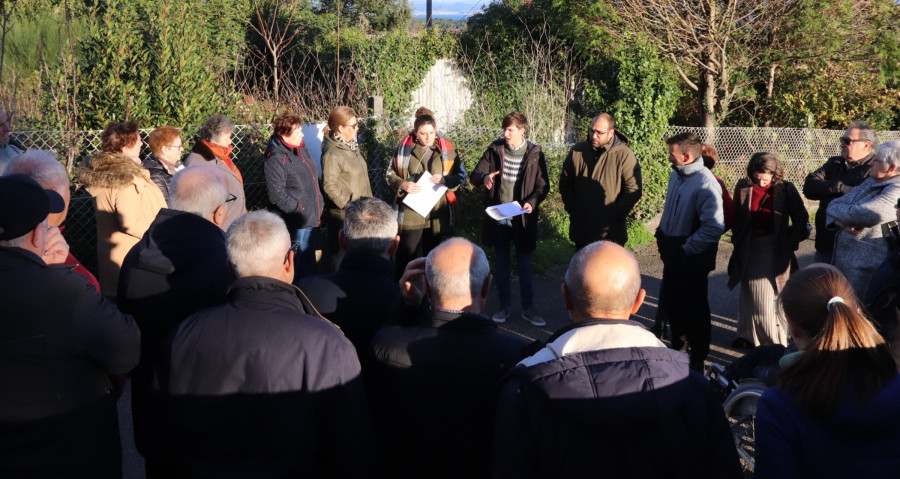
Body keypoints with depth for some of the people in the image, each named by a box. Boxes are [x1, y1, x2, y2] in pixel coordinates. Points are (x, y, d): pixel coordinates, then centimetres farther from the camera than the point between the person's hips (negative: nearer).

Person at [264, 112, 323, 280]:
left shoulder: (301, 149, 8)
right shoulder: (275, 159, -19)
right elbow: (276, 194, -22)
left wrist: (318, 203, 14)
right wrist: (298, 209, -19)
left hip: (310, 218, 9)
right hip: (294, 223, -9)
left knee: (308, 261, 20)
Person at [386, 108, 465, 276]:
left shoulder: (445, 148, 2)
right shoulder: (405, 148, -1)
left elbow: (461, 176, 5)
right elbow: (390, 175, 5)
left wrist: (445, 179, -15)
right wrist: (403, 185, -15)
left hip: (437, 212, 2)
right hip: (411, 212, -2)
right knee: (406, 256, -2)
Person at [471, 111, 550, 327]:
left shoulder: (534, 154, -6)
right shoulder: (495, 150, -1)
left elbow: (543, 186, -2)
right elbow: (474, 176, -1)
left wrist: (532, 202, -22)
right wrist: (484, 177, -25)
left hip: (522, 218, -2)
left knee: (525, 263, 7)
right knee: (501, 263, 12)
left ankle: (528, 308, 18)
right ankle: (505, 306, 23)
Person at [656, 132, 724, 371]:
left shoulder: (705, 184, -24)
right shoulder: (676, 176, 3)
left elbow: (714, 227, -29)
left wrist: (687, 250, -22)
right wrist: (662, 236, 10)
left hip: (692, 260, -8)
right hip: (672, 255, 8)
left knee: (694, 308, 7)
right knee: (670, 303, 23)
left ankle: (698, 358, 25)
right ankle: (678, 341, 47)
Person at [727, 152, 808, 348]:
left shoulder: (786, 189, -9)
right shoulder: (743, 187, -3)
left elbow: (801, 218, 1)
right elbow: (736, 218, 7)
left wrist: (792, 241, -5)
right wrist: (737, 241, 0)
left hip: (776, 249, -3)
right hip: (750, 249, 3)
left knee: (774, 294, -1)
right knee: (750, 293, 12)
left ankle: (776, 341, 9)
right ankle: (748, 336, 25)